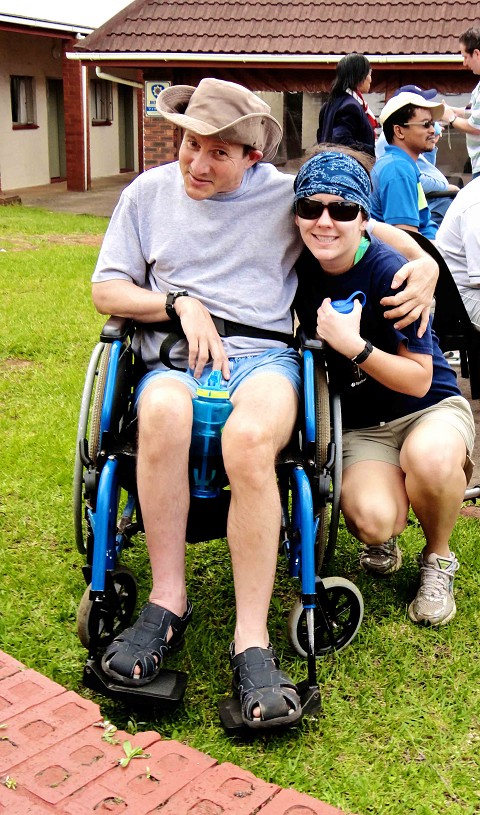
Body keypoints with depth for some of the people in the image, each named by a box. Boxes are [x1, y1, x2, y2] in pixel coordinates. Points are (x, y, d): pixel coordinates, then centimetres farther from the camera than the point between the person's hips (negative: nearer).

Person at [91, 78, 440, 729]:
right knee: (164, 412, -38)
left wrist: (424, 262, 2)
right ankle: (168, 603, -25)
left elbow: (370, 228, 22)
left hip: (264, 354, -1)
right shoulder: (149, 193, 15)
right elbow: (106, 290, 13)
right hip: (173, 356, 1)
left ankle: (252, 642, -31)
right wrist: (182, 304, -3)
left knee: (248, 438, -38)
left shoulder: (286, 194, 12)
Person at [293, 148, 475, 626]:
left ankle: (438, 559, -6)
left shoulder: (389, 272, -20)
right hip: (362, 424, 2)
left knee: (429, 457, -39)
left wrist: (354, 346, -31)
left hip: (431, 407, -2)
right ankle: (382, 540, 13)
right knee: (371, 518, -28)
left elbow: (419, 379, -18)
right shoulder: (300, 268, -7)